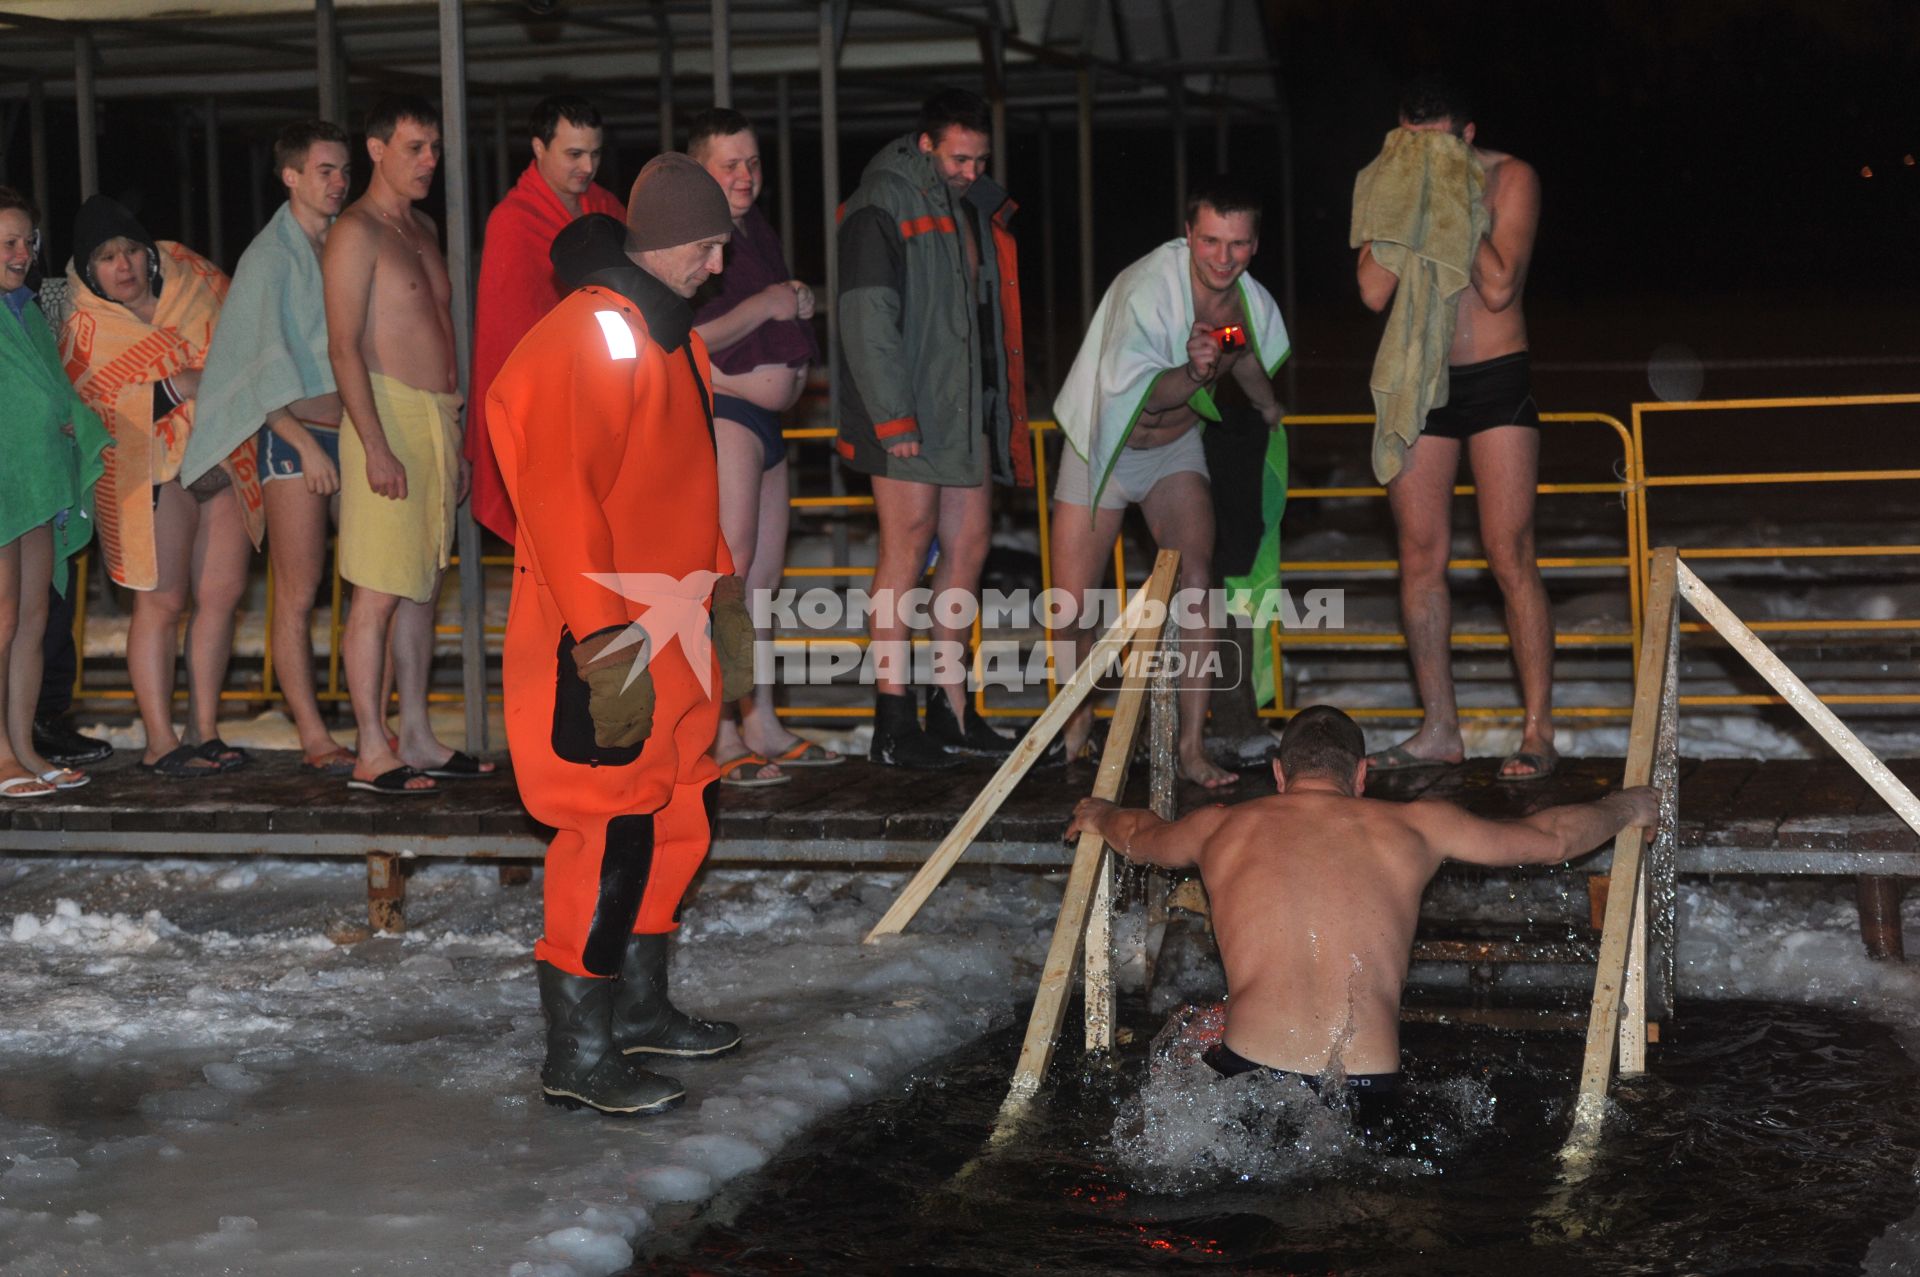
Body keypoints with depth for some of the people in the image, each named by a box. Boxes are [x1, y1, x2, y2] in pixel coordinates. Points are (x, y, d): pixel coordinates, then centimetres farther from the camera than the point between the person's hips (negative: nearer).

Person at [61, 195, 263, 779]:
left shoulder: (190, 273, 6)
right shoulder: (81, 326, -6)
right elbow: (80, 410, -11)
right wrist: (174, 391, -17)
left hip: (226, 461, 5)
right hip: (152, 471, -5)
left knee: (223, 593, 2)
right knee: (162, 602, -8)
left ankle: (204, 731, 10)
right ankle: (160, 741, -4)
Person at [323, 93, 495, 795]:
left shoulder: (422, 228, 19)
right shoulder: (356, 234, -8)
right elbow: (344, 347, -14)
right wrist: (376, 445, -21)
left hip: (437, 418, 9)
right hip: (389, 418, -9)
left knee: (423, 587, 11)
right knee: (379, 593, -8)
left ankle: (416, 736, 16)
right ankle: (372, 754, -7)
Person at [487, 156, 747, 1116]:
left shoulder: (673, 334, 14)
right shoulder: (586, 338, -18)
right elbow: (559, 499, -23)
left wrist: (722, 597, 21)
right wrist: (608, 646, -24)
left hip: (670, 632, 10)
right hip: (602, 643, -10)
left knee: (674, 820, 17)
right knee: (609, 839, -7)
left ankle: (640, 1008, 32)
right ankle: (577, 1059, 0)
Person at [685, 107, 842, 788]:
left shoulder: (756, 232, 19)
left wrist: (798, 307, 13)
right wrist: (764, 305, -17)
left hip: (765, 417, 10)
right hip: (719, 412, -10)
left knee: (764, 573, 13)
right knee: (729, 570, -13)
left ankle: (761, 723, 20)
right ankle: (719, 737, -13)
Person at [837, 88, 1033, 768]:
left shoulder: (976, 207, 16)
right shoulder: (882, 206, -9)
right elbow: (867, 319, -16)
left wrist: (1004, 405, 17)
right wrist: (893, 418, -21)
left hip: (967, 406, 8)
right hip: (908, 413, -8)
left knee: (968, 545, 8)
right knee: (908, 546, -8)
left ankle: (951, 709, 16)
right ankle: (893, 722, -6)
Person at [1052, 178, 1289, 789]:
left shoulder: (1255, 305, -10)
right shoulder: (1147, 289, -30)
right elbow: (1132, 395, -32)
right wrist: (1193, 373, -46)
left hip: (1176, 449, 3)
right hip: (1105, 446, -3)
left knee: (1196, 582, -17)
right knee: (1073, 603, -5)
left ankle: (1193, 748, -13)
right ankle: (1079, 714, 25)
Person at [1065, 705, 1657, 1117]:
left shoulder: (1220, 828, 18)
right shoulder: (1412, 826, 15)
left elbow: (1140, 837, 42)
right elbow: (1551, 838, 25)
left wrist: (1101, 815, 65)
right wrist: (1629, 806, 46)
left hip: (1251, 1073, 2)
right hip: (1369, 1085, -1)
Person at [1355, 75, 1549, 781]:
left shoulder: (1510, 179, -6)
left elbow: (1498, 287, -18)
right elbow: (1374, 291, -10)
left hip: (1496, 382, -4)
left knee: (1509, 556, -7)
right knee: (1420, 556, 3)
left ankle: (1538, 731, -3)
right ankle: (1439, 729, 12)